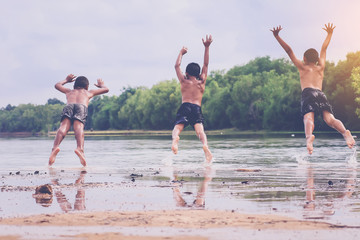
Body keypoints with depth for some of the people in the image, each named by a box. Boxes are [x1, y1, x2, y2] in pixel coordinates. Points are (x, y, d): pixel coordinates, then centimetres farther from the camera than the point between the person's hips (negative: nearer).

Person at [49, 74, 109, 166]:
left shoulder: (69, 91, 43)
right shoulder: (88, 92, 40)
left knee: (63, 127, -19)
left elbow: (57, 85, 63)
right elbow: (106, 89, 52)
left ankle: (55, 147, -47)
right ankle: (80, 148, -52)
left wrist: (66, 80, 78)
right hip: (81, 106, -1)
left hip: (68, 106, 1)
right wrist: (101, 85, 73)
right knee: (78, 128, -24)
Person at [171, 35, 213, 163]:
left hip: (185, 107, 0)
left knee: (178, 127, -13)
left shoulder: (184, 81, 16)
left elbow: (177, 66, 27)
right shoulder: (202, 82, 17)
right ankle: (205, 145, -46)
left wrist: (181, 53, 38)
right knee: (200, 129, -16)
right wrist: (207, 47, 24)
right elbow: (206, 64, 24)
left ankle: (175, 138, -48)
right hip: (197, 108, 0)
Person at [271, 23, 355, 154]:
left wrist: (277, 36, 24)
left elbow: (289, 50, 22)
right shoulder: (321, 67, 30)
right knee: (330, 119, -13)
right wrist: (329, 33, 57)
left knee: (308, 119, -25)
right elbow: (324, 49, 45)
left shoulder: (302, 67, 24)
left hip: (307, 93, -3)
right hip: (321, 94, 3)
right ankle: (345, 132, -41)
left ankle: (309, 136, -54)